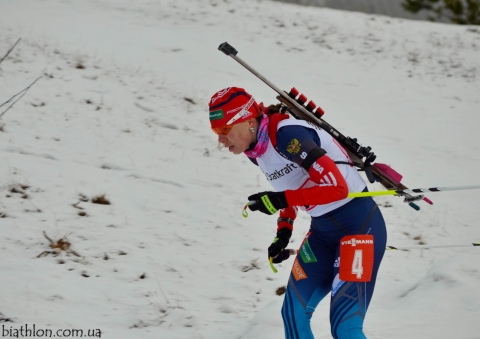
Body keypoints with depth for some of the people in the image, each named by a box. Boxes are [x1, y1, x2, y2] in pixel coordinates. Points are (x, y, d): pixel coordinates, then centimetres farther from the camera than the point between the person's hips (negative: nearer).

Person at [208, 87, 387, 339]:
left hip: (360, 225, -9)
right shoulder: (256, 149, 3)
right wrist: (283, 233, 6)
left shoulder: (287, 136, -24)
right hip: (322, 229, 9)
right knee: (294, 314, 8)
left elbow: (337, 187, -28)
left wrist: (281, 200, -27)